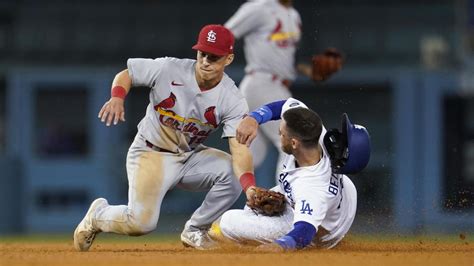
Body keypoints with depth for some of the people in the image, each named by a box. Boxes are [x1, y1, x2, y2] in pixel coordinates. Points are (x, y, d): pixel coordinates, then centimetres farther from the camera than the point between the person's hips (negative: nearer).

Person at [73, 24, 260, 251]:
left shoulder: (232, 99, -15)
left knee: (233, 172, -25)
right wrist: (117, 97, -25)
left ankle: (195, 230, -2)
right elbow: (126, 74, -2)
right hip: (151, 154, -3)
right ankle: (97, 215, 15)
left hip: (191, 156, 3)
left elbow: (240, 148, -25)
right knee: (141, 223, -21)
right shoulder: (168, 69, -17)